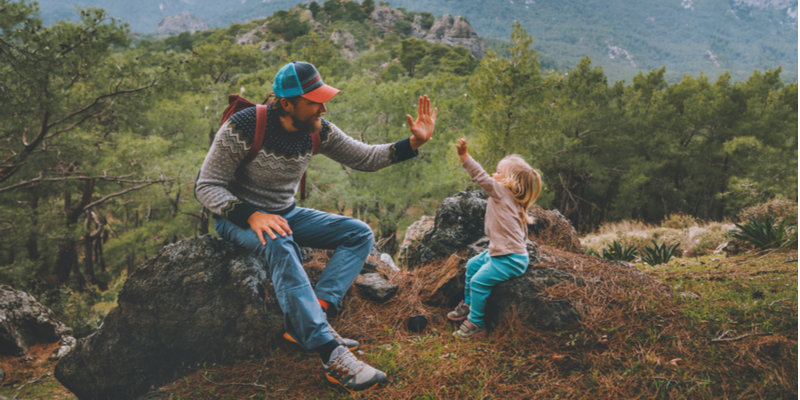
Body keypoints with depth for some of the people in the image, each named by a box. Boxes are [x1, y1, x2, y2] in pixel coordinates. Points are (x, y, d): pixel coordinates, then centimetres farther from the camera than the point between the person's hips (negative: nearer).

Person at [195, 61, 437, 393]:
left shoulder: (318, 131, -6)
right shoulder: (242, 129, -22)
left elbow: (365, 157, 2)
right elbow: (206, 187, -19)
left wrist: (414, 142, -12)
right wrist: (252, 216, -35)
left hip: (286, 213, 7)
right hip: (238, 217, -6)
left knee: (360, 234, -8)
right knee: (279, 243, -40)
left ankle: (306, 323, -26)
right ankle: (332, 355, -43)